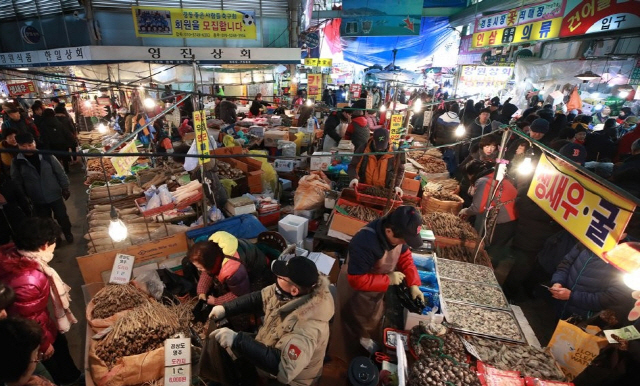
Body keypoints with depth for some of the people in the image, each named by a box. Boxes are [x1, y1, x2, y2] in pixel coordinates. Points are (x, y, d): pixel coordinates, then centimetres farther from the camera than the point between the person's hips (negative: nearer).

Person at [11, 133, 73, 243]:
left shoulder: (46, 156, -9)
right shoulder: (17, 162, -6)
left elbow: (60, 172, -2)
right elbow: (17, 182, 2)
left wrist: (65, 188, -1)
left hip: (55, 195, -1)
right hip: (37, 200, 1)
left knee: (62, 216, 11)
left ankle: (68, 233, 34)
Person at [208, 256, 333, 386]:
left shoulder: (307, 325, -39)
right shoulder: (286, 293, -17)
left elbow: (282, 367, -42)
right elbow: (259, 298, -2)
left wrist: (237, 341, -43)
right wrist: (226, 309, -11)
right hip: (268, 350, 6)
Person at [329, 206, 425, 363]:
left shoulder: (397, 233, -20)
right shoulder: (364, 243, -43)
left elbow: (405, 257, -4)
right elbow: (357, 280, -34)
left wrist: (413, 284, -14)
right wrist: (388, 279, -28)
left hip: (377, 289, 7)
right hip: (356, 292, -7)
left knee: (374, 323, 30)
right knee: (355, 328, 20)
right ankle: (353, 358, 47)